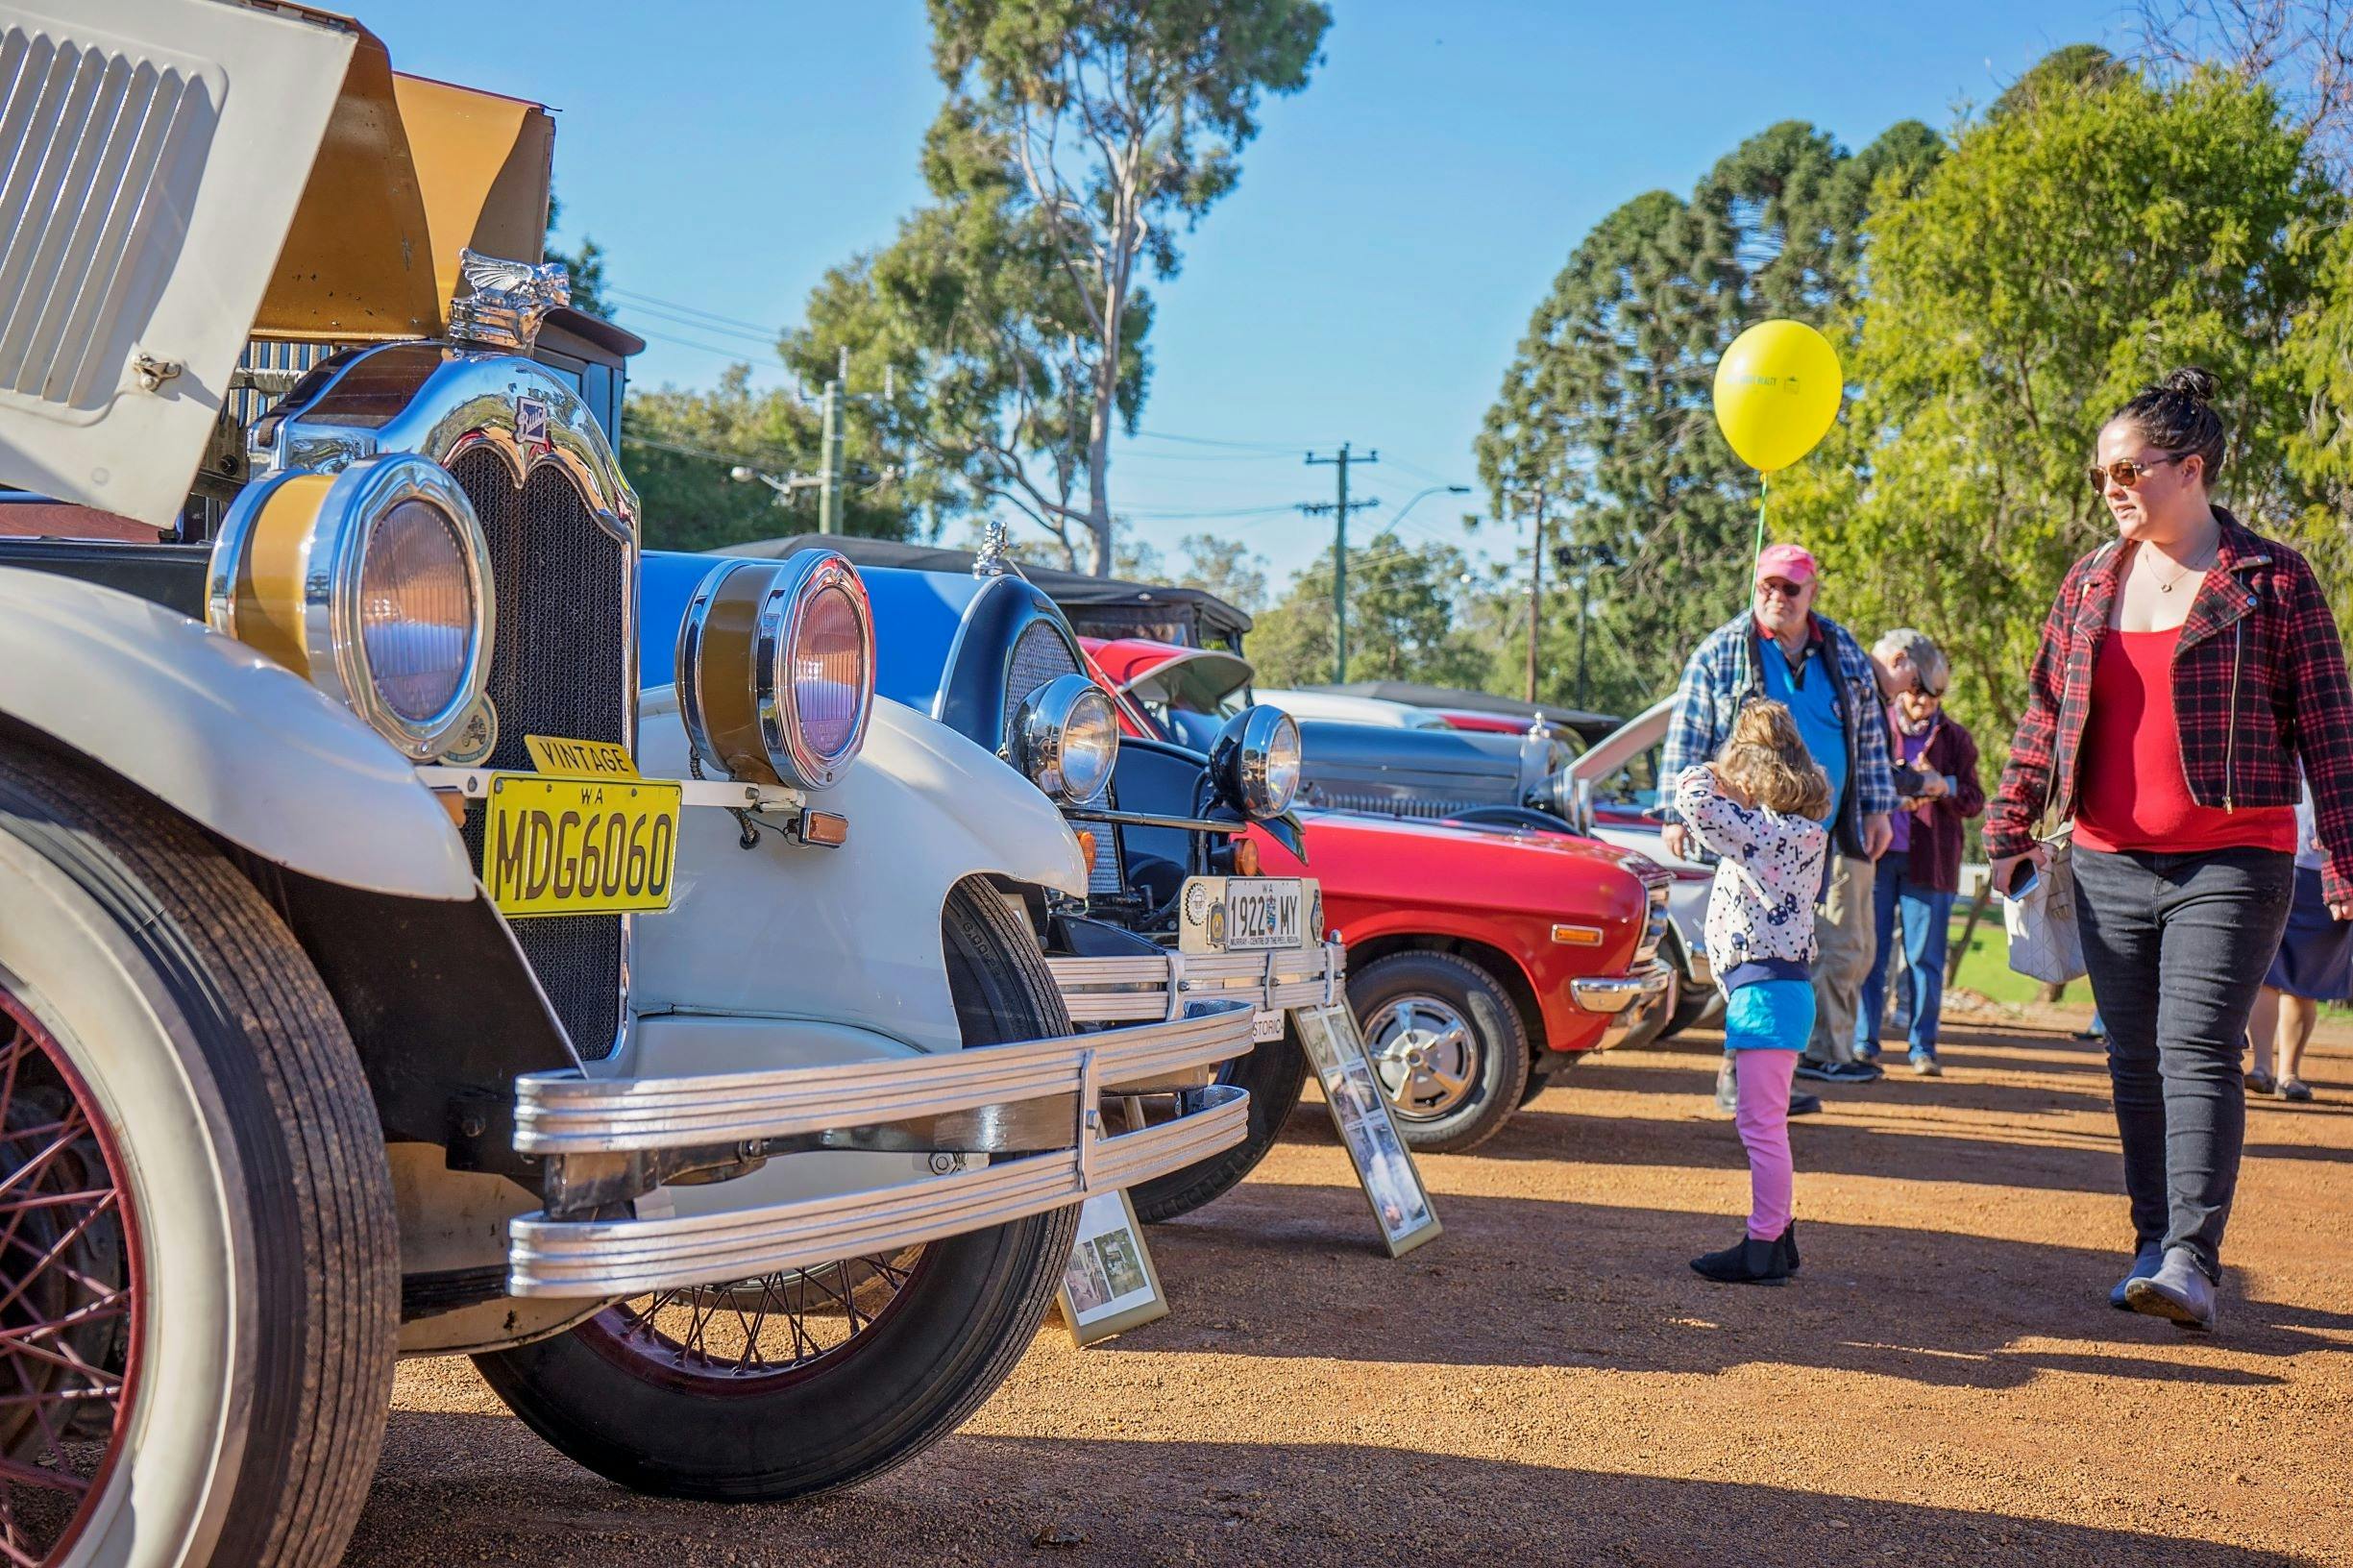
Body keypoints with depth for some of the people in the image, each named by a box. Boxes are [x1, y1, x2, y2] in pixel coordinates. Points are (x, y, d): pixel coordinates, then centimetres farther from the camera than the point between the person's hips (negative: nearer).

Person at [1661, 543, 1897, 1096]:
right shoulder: (1720, 654, 0)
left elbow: (1870, 735, 16)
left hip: (1835, 833, 4)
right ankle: (1744, 1075, 3)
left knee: (1847, 949, 6)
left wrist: (1877, 807, 11)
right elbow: (1686, 741, 0)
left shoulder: (1845, 652, 11)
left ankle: (1824, 1050, 19)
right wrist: (1678, 814, -5)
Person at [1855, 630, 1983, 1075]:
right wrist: (1889, 789, -9)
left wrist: (1944, 787, -11)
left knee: (1926, 957, 1)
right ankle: (1863, 1041, 7)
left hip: (1930, 860, 0)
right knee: (1869, 952, 0)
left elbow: (1974, 802, 9)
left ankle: (1923, 1047, 7)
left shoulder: (1956, 737, 10)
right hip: (1877, 855, 0)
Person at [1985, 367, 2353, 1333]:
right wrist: (2012, 830, 10)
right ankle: (2153, 1244, 18)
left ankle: (2192, 1263, -15)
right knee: (2135, 1060, 8)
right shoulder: (2090, 584, 11)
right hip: (2110, 863, 5)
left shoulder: (2273, 581, -2)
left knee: (2198, 1050, -14)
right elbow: (2045, 715, 16)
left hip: (2231, 862, -5)